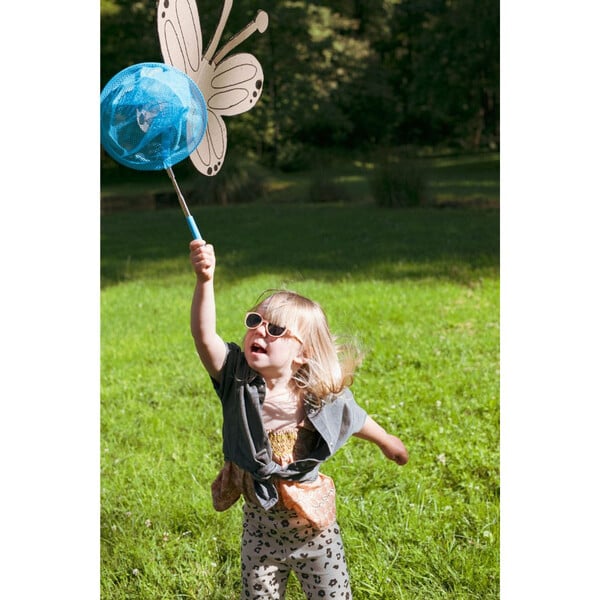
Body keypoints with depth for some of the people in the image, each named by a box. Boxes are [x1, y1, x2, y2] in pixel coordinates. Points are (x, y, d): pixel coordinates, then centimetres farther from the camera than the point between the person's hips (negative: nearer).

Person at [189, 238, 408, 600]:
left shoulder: (321, 396, -16)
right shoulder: (239, 383, -16)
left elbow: (356, 421, 5)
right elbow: (204, 335, -33)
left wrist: (388, 443, 23)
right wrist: (205, 280, -47)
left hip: (316, 532, -1)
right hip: (260, 533, 1)